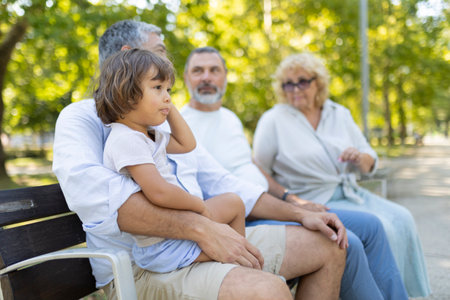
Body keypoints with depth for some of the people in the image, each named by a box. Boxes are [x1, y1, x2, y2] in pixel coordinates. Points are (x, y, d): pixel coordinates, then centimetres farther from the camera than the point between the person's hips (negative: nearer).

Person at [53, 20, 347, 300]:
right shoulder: (82, 117, -2)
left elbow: (223, 185, 22)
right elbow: (88, 188, -24)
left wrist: (300, 214, 13)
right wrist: (201, 227, -30)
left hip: (202, 243, 8)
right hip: (142, 269, -8)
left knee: (328, 245, 7)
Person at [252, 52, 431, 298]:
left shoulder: (339, 114, 10)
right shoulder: (273, 121, -5)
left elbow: (370, 164, 13)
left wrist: (361, 158, -11)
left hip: (350, 193, 6)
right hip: (313, 202, -6)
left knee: (402, 218, -12)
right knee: (379, 227, -22)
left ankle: (413, 292, 4)